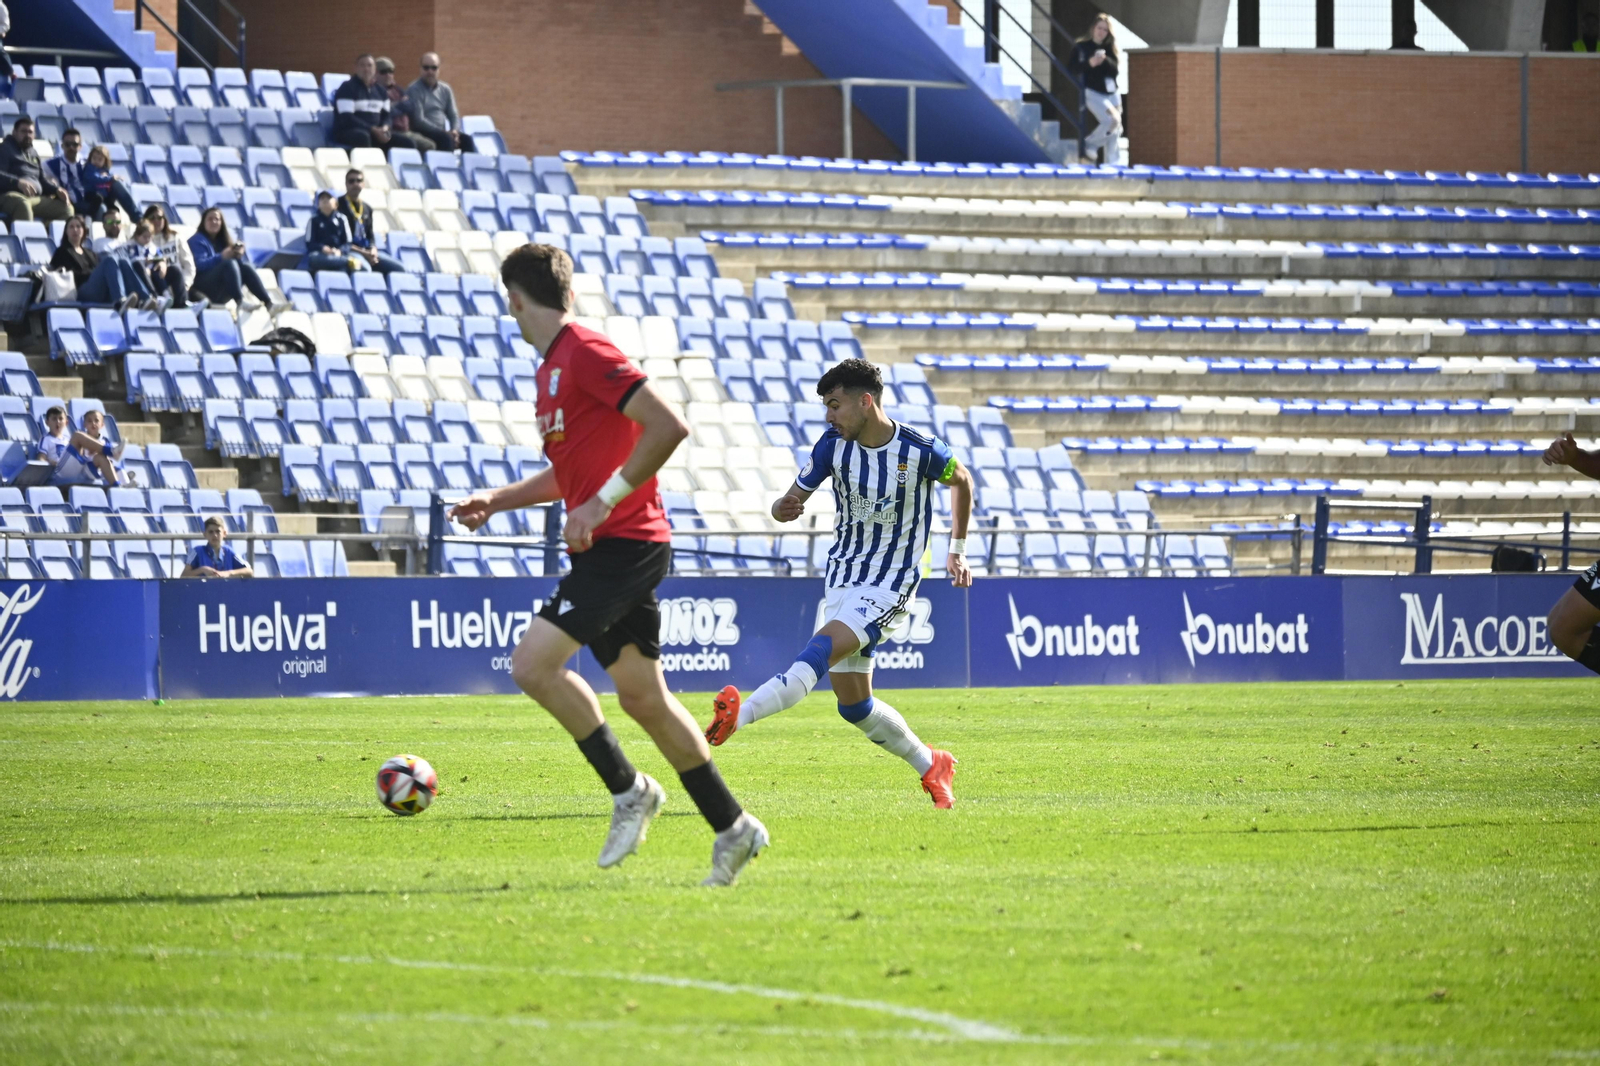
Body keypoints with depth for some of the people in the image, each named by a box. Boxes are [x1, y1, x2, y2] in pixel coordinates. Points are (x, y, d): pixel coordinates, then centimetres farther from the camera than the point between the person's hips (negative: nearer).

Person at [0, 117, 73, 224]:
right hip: (10, 196, -8)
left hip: (36, 198, 8)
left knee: (66, 208, -6)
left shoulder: (33, 153, 26)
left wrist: (56, 190, 8)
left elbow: (42, 179, 28)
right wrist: (18, 182, -30)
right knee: (23, 204, -42)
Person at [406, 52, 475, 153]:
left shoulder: (445, 89, 14)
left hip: (442, 133, 6)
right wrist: (445, 133, -19)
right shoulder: (414, 90, -5)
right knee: (446, 139, -33)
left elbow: (453, 115, 13)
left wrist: (455, 131, -11)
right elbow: (418, 120, -14)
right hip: (422, 134, -6)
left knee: (466, 139, -19)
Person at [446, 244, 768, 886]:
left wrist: (602, 504, -20)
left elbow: (668, 428, -21)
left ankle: (628, 789, -6)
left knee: (532, 665, -16)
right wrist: (499, 500, 19)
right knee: (643, 698, 10)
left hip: (623, 544, -10)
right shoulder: (554, 367, 17)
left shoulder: (586, 352, -13)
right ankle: (731, 828, 15)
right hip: (607, 549, 10)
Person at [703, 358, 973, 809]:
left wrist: (958, 549, 11)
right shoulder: (833, 446, -4)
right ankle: (930, 766, 24)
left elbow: (961, 480, 9)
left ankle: (738, 715, -44)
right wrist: (783, 507, -25)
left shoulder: (921, 450, -12)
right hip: (844, 576, 5)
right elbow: (795, 498, 1)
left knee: (822, 650, -28)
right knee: (853, 705, 5)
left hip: (891, 585, -5)